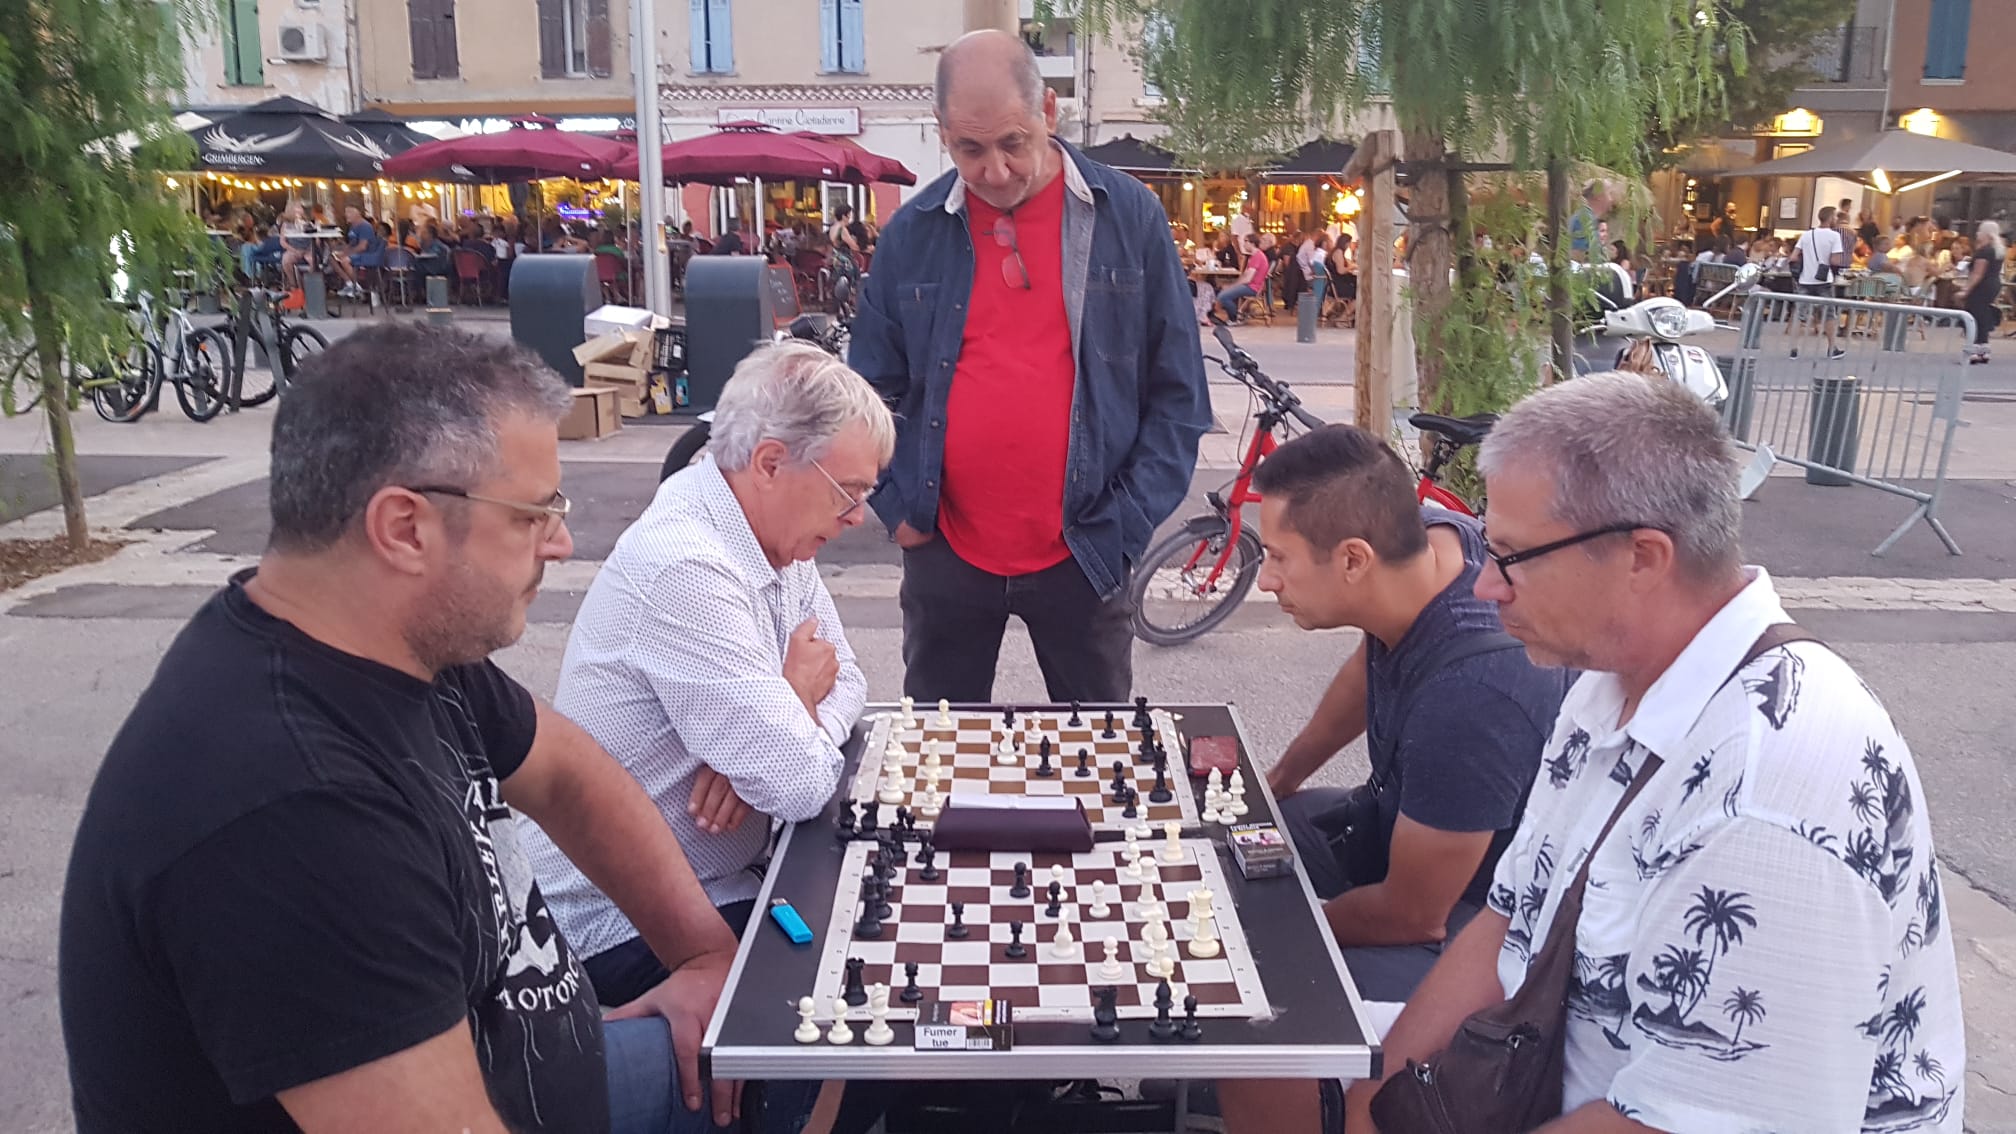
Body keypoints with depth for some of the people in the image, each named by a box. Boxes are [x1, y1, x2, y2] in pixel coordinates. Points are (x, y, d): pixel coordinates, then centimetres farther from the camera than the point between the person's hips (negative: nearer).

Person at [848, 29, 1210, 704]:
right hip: (944, 551, 2)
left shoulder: (1128, 217, -3)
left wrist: (1131, 519, -6)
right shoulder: (911, 234, 1)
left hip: (1083, 553, -1)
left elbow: (1176, 388, 0)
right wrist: (898, 507, 0)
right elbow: (874, 390, 10)